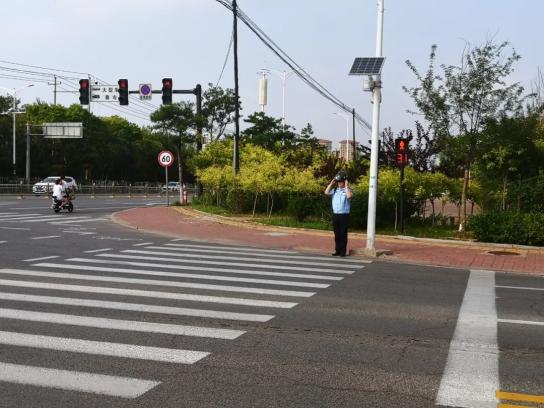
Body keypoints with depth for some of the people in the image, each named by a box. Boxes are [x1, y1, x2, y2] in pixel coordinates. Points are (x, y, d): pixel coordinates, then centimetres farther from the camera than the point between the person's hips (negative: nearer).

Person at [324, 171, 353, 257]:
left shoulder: (347, 190, -2)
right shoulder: (334, 190, 10)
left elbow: (349, 196, -24)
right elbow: (326, 192, -4)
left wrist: (346, 186, -14)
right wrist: (331, 183, -2)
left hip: (344, 215, -4)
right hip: (335, 214, 4)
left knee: (343, 234, 1)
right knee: (337, 234, 9)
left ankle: (343, 251, 7)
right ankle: (337, 250, 16)